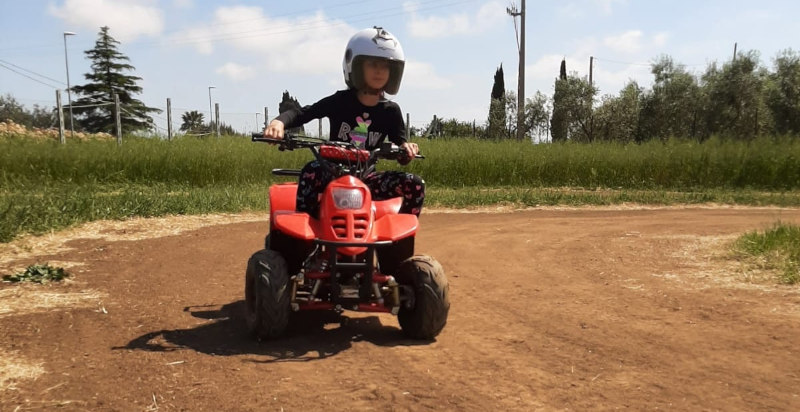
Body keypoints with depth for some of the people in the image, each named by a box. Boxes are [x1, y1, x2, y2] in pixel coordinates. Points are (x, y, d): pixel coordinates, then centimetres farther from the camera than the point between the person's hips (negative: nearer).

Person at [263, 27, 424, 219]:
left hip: (365, 179, 2)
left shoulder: (391, 111, 3)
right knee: (312, 171, -35)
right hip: (332, 175, -2)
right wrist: (279, 121, -30)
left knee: (415, 184, -17)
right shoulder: (340, 101, -2)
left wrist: (406, 148, -23)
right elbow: (302, 113, -8)